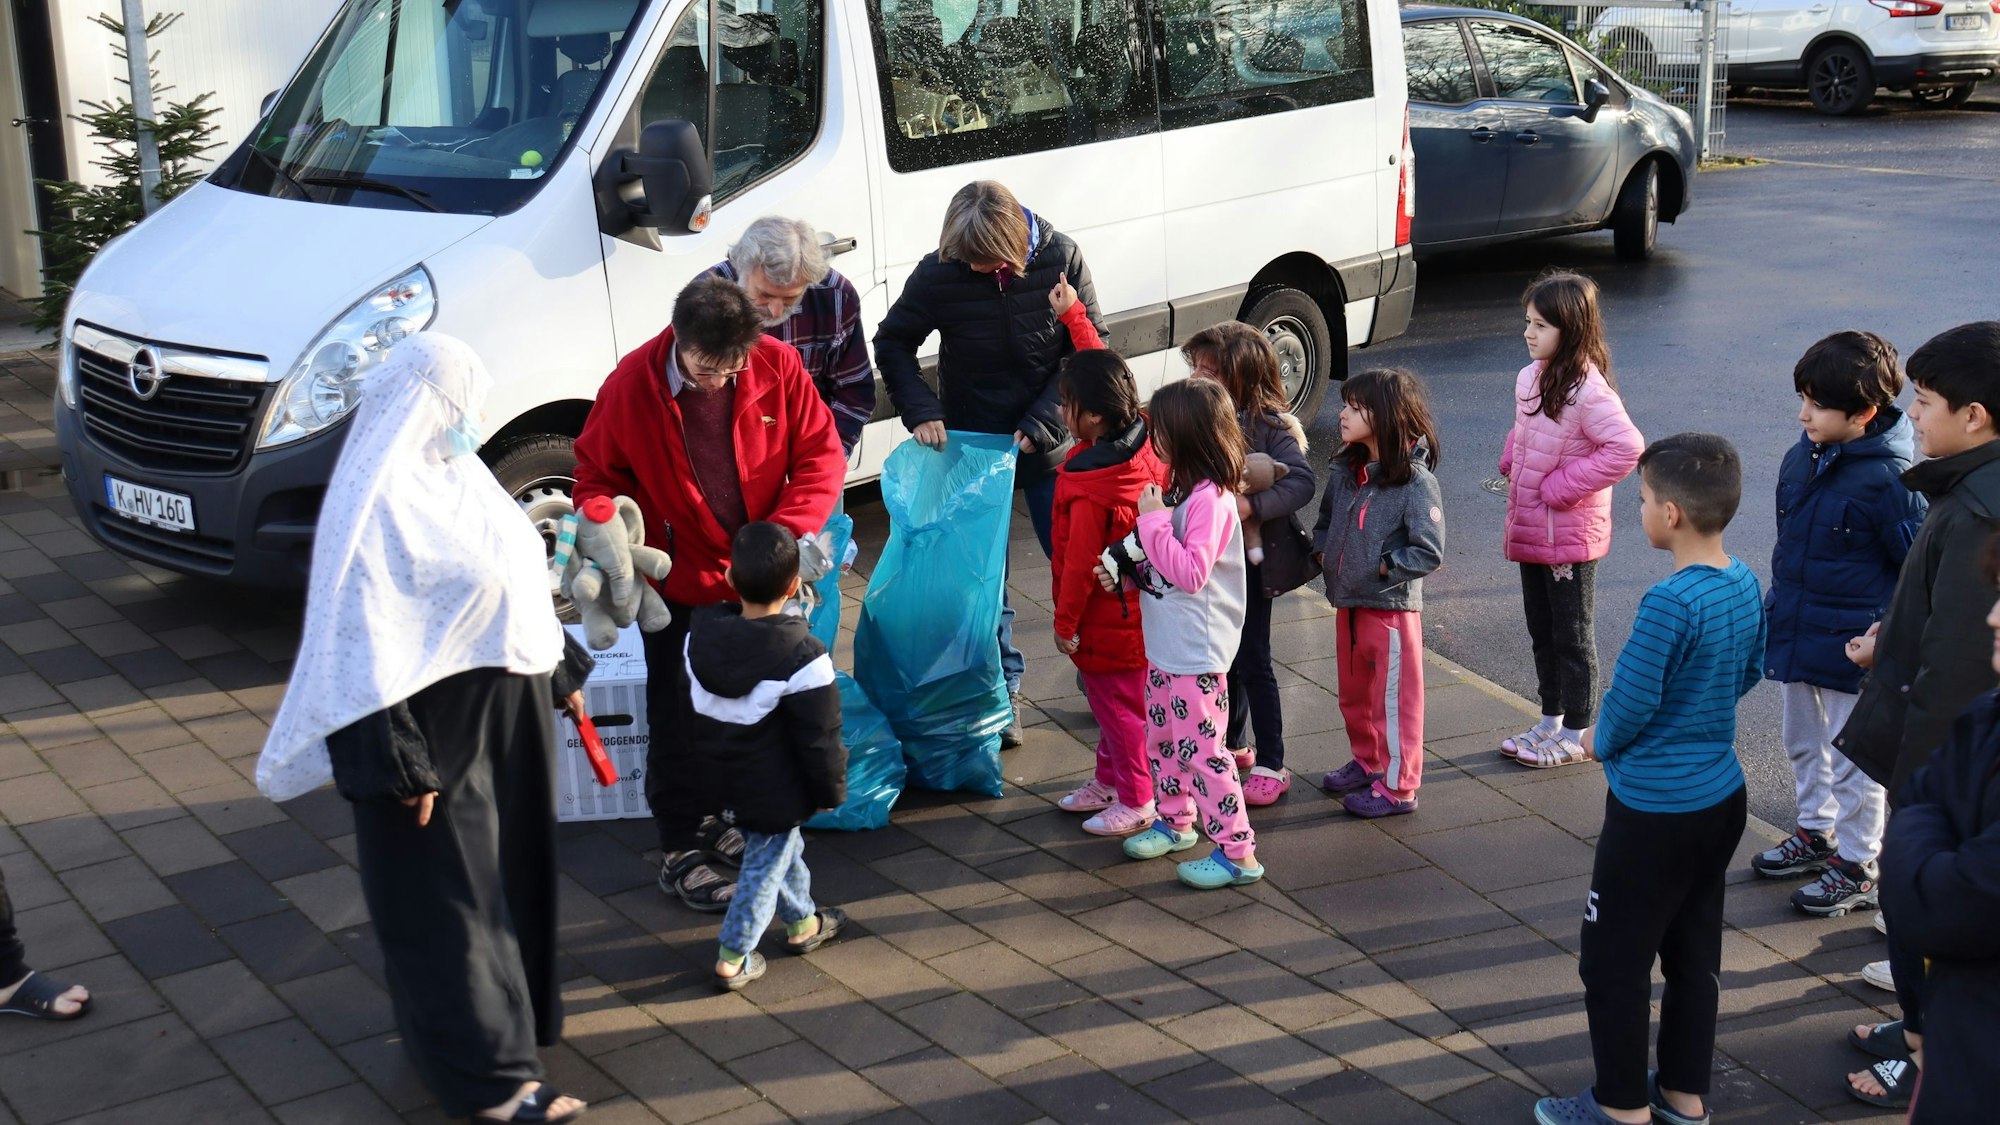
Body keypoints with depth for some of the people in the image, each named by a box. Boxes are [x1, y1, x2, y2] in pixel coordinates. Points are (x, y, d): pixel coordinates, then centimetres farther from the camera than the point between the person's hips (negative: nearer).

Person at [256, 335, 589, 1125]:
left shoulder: (454, 472, 8)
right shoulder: (380, 502, -21)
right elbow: (368, 641, -23)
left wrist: (560, 673, 22)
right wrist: (401, 764, -24)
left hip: (504, 710, 9)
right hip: (440, 725, -9)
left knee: (510, 868, 21)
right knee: (449, 894, 1)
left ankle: (507, 1007, 39)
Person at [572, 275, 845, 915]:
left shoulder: (778, 366, -14)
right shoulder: (632, 384, -16)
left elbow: (821, 456, -8)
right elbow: (597, 472, -2)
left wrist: (783, 531, -22)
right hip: (680, 584, -3)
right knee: (680, 721, 6)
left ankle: (714, 817, 39)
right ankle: (681, 852, 21)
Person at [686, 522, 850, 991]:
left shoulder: (700, 632, -10)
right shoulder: (803, 657, -26)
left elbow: (687, 706, 6)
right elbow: (820, 738, -18)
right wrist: (831, 790, -2)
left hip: (715, 777, 7)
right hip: (773, 791, -7)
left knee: (785, 846, 27)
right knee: (764, 867, 12)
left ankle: (802, 924, 45)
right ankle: (733, 960, 21)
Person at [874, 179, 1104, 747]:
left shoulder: (1060, 257, -13)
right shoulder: (939, 273, -14)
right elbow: (892, 343, 0)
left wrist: (1041, 422, -14)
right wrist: (921, 411, -15)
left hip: (1046, 444, 0)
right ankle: (1003, 690, 19)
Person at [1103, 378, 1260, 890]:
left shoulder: (1210, 499, -22)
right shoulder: (1180, 488, 9)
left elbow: (1190, 573, -28)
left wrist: (1153, 520, -25)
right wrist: (1125, 573, 4)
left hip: (1196, 654, -10)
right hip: (1165, 645, 10)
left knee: (1200, 749, -6)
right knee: (1162, 736, 21)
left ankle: (1237, 852, 2)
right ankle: (1176, 821, 39)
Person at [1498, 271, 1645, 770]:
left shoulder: (1587, 390, -22)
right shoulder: (1530, 378, 4)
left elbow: (1627, 447, -30)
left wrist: (1562, 486, -25)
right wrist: (1511, 467, 6)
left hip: (1569, 537, -8)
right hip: (1530, 532, 8)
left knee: (1572, 637, 6)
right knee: (1541, 632, 19)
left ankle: (1573, 736, 19)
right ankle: (1550, 722, 33)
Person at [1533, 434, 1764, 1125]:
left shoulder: (1670, 603, -26)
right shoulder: (1745, 586, 0)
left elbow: (1631, 703, -22)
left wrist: (1600, 742, -3)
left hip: (1654, 809, -8)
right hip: (1722, 798, 8)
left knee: (1613, 963, 6)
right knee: (1693, 956, 18)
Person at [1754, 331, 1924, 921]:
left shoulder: (1888, 479, -21)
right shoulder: (1800, 459, 1)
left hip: (1852, 647, -7)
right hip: (1797, 636, 7)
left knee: (1853, 759, 6)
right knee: (1804, 744, 22)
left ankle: (1858, 863, 22)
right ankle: (1816, 833, 41)